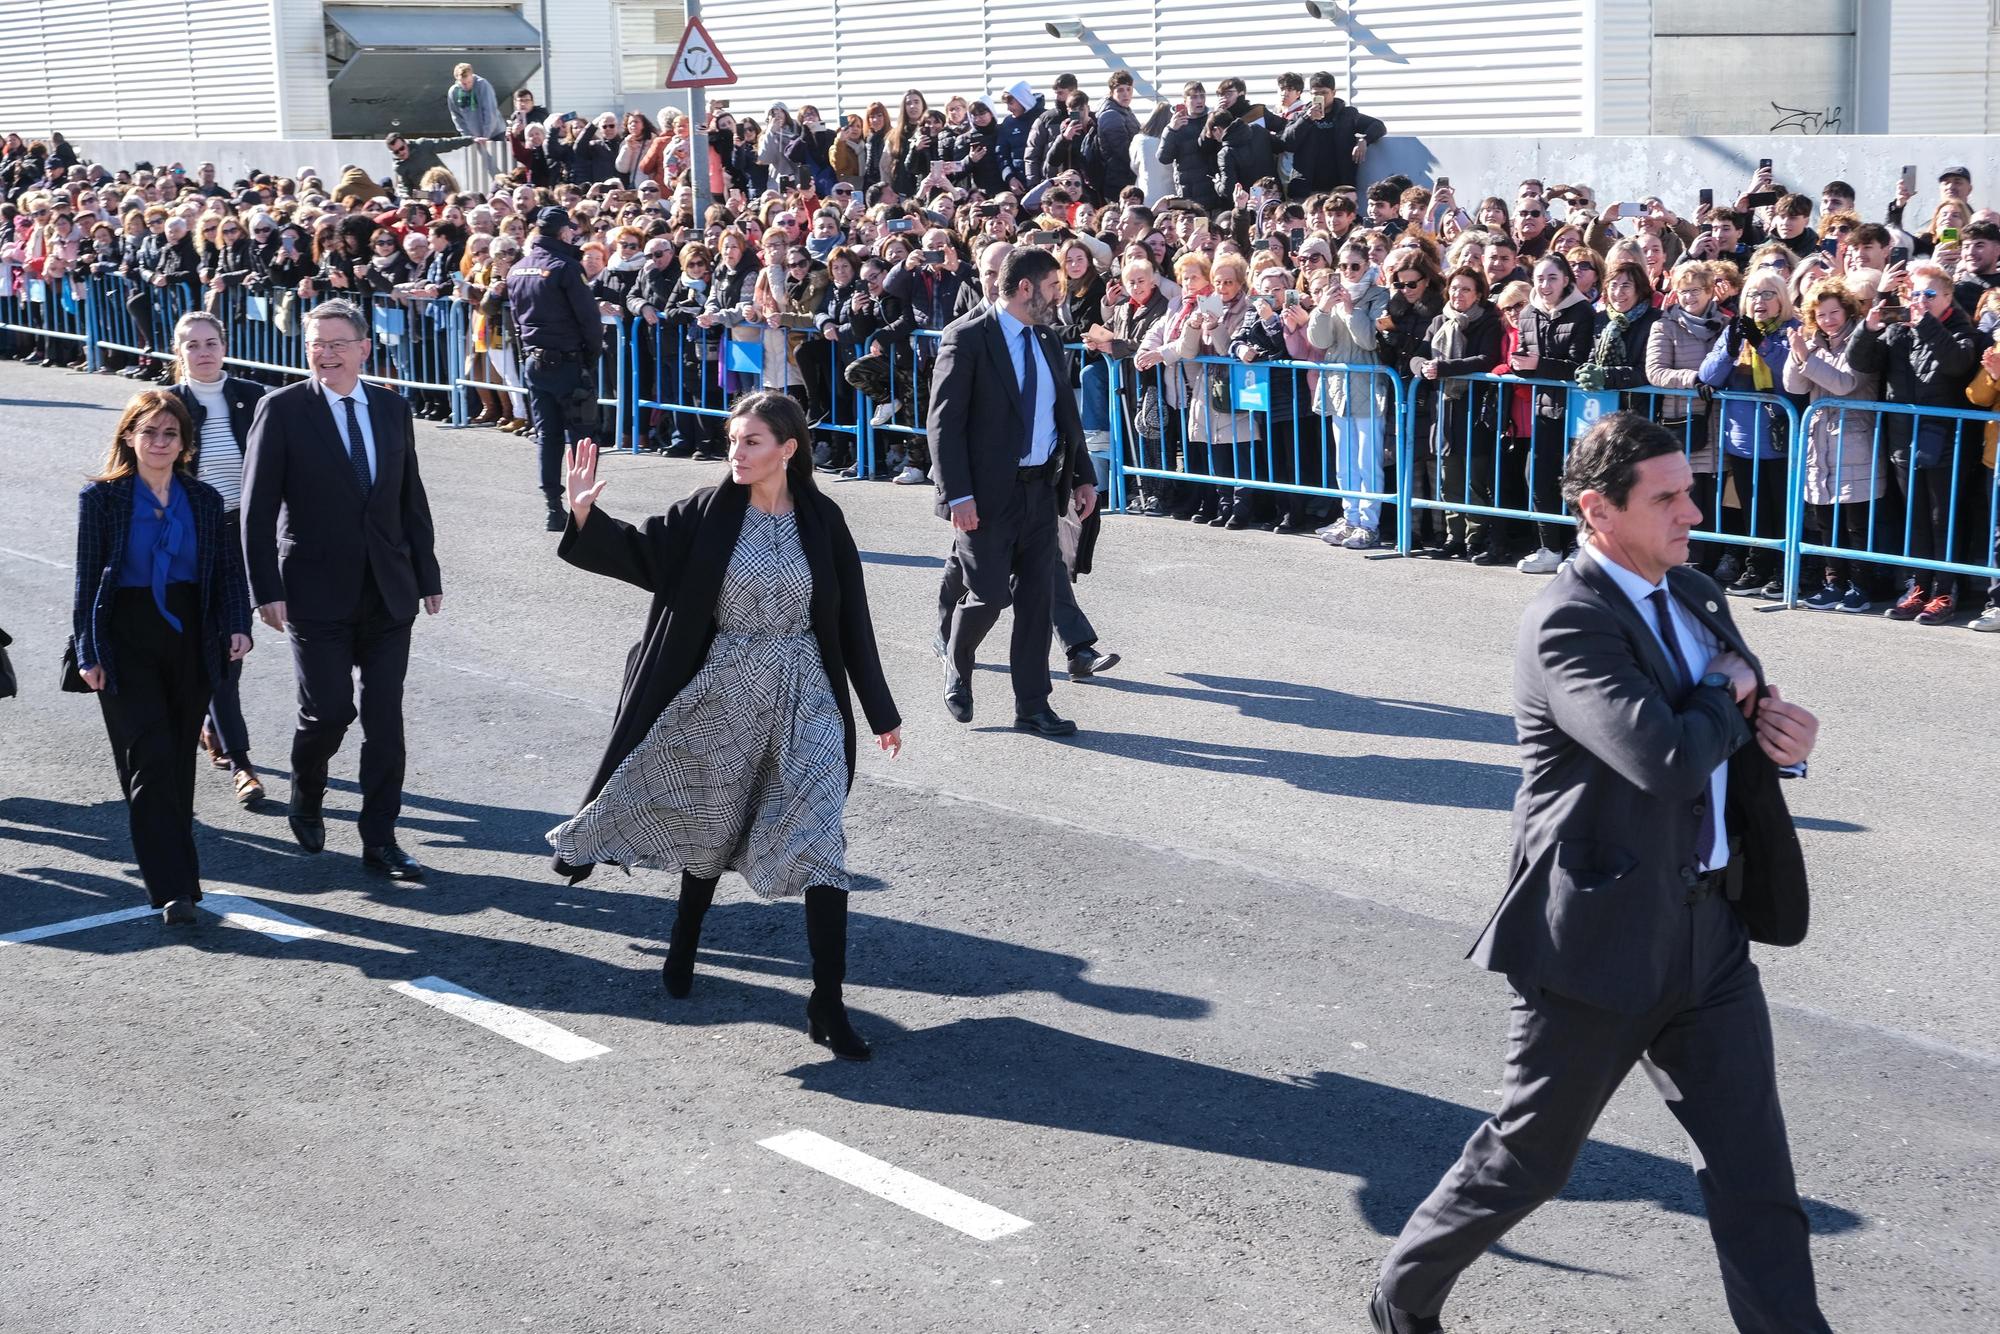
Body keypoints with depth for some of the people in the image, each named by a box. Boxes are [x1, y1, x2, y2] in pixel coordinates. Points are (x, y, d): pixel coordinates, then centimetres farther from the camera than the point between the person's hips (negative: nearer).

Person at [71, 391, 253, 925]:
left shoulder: (204, 499, 7)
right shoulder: (101, 497, -1)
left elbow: (227, 569, 7)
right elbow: (88, 577, -2)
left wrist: (237, 625, -9)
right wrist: (88, 653, -6)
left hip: (190, 641, 3)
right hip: (127, 644, -3)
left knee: (179, 761, 9)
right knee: (151, 760, -10)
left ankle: (175, 868, 24)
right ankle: (173, 887, -11)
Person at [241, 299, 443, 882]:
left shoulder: (393, 408, 7)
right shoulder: (283, 409, -5)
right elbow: (258, 509, -6)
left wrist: (427, 576, 10)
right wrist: (267, 590, -12)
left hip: (388, 592, 3)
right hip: (317, 592, -3)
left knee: (385, 720, 3)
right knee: (329, 712, -3)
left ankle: (380, 840, 11)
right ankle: (306, 799, 27)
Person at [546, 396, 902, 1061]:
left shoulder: (821, 520, -3)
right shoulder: (710, 511, -4)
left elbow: (852, 619, 2)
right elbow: (643, 552, -7)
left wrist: (881, 711, 6)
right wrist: (585, 513, -25)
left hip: (803, 700, 0)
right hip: (720, 694, 1)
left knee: (819, 839, -10)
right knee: (710, 825, 17)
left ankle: (827, 1005, -6)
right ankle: (685, 942, 45)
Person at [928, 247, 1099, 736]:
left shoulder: (1048, 344, 12)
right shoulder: (967, 339, -9)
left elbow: (1067, 415, 20)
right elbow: (944, 421, -13)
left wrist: (1083, 476, 12)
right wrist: (957, 494, -18)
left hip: (1042, 489, 6)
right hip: (989, 493, -6)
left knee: (1037, 599, 5)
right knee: (989, 595, -5)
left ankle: (1032, 705, 13)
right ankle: (957, 669, 25)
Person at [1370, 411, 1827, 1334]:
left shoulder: (1695, 596, 8)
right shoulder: (1567, 624, -19)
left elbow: (1748, 729, 19)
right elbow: (1667, 759, -31)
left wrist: (1787, 733, -5)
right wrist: (1729, 694, -11)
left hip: (1709, 926, 7)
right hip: (1605, 935, -7)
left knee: (1754, 1171, 8)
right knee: (1527, 1159, 10)